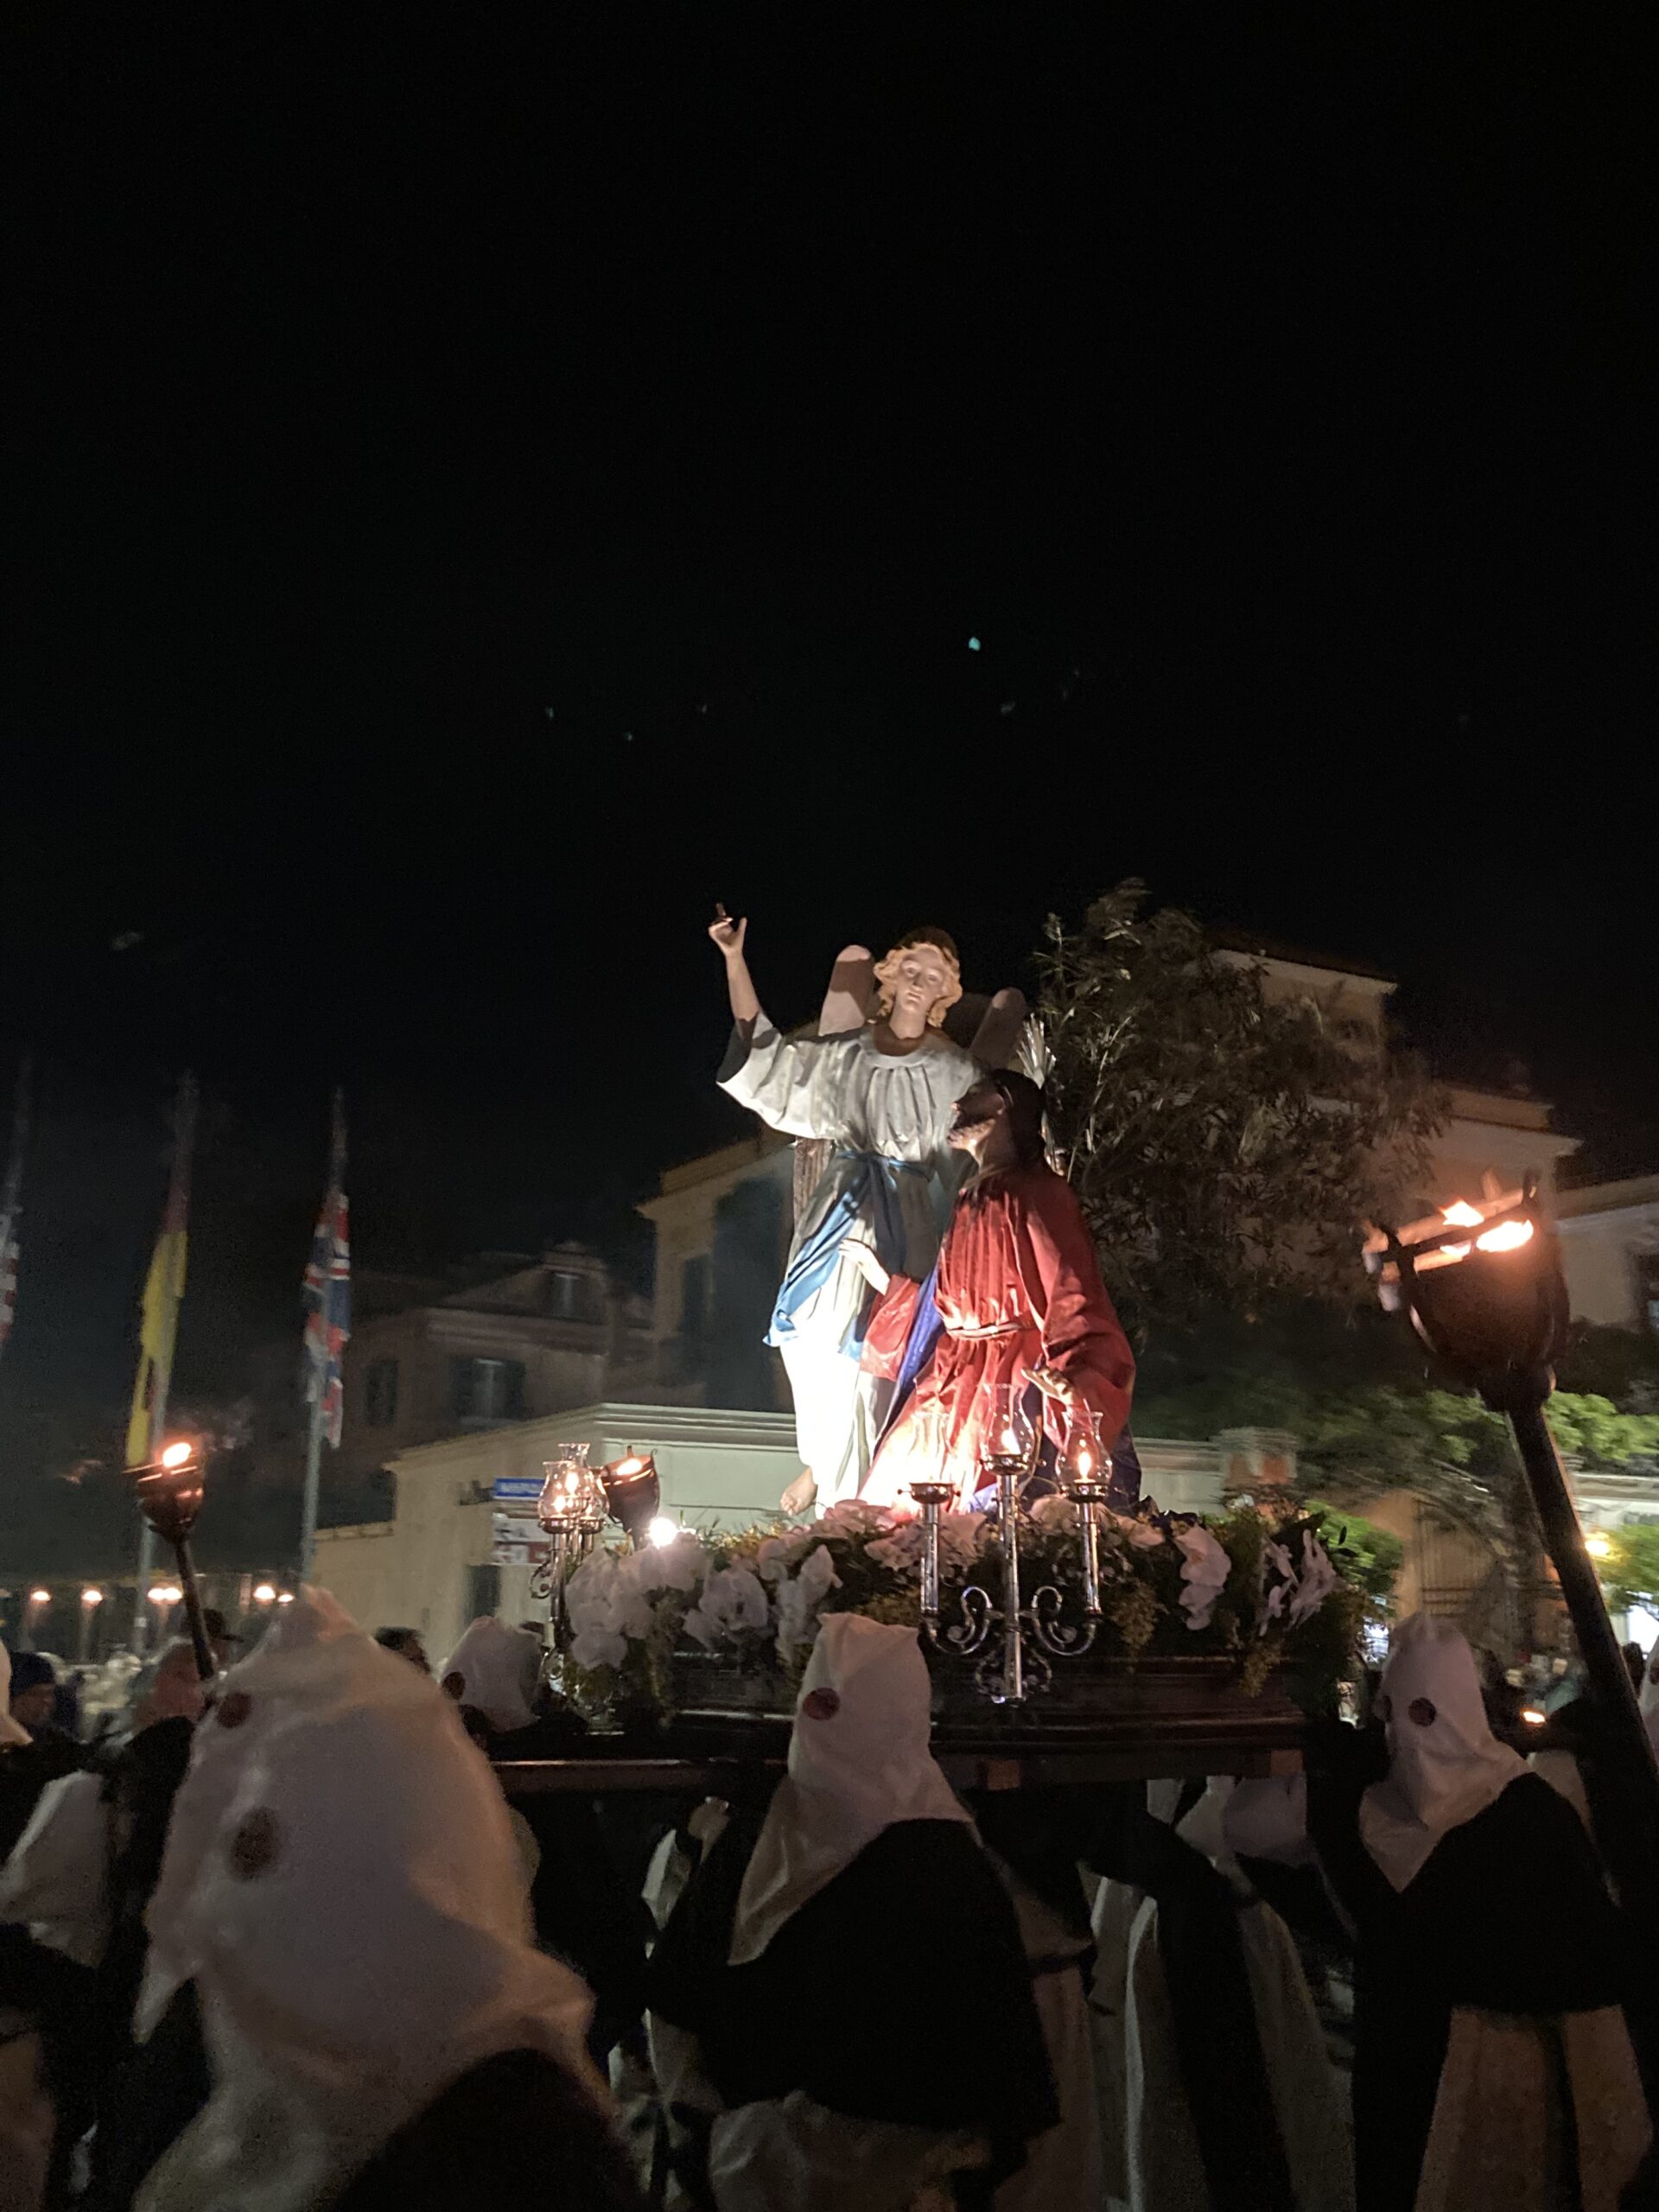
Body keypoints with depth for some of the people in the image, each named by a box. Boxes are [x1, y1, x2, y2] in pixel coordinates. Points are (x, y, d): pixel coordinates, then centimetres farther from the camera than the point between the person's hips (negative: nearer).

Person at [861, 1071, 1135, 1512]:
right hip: (954, 1381, 8)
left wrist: (1070, 1376, -33)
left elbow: (1070, 1294, -18)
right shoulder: (968, 1205, 18)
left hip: (1016, 1376, -8)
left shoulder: (1039, 1195, -7)